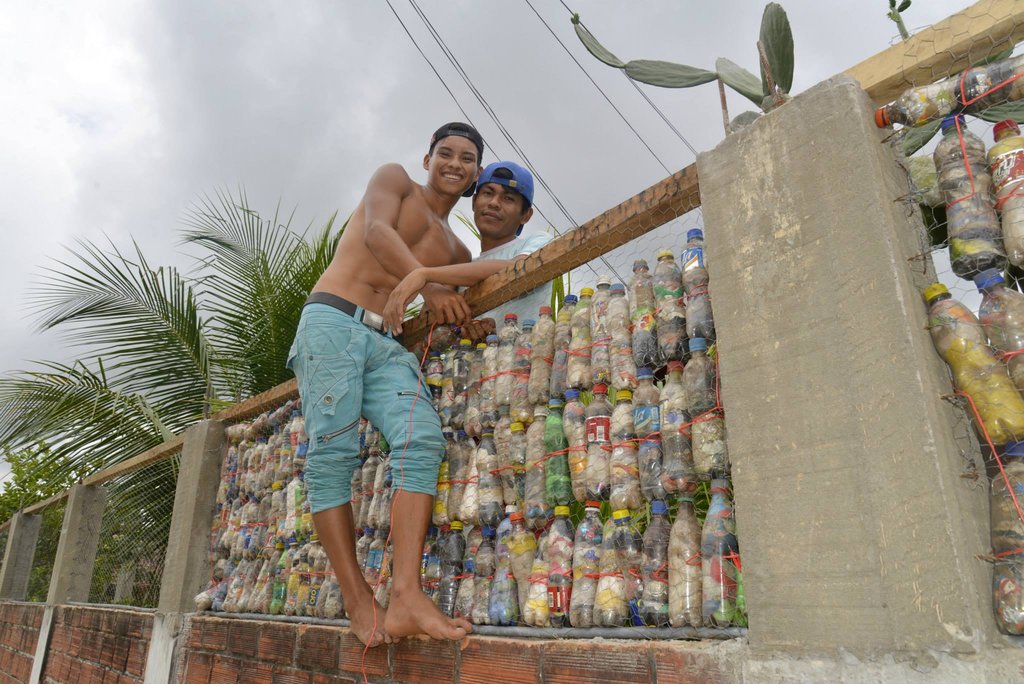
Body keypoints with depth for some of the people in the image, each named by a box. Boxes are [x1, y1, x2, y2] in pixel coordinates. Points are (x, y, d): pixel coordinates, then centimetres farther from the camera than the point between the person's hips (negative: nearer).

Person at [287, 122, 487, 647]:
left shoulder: (458, 253, 26)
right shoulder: (395, 179, 13)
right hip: (332, 322, -4)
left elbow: (458, 317, 24)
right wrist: (426, 284, -20)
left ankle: (406, 597, -29)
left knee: (422, 439, -21)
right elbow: (376, 232, -7)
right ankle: (359, 602, -10)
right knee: (332, 453, -15)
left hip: (384, 344, 4)